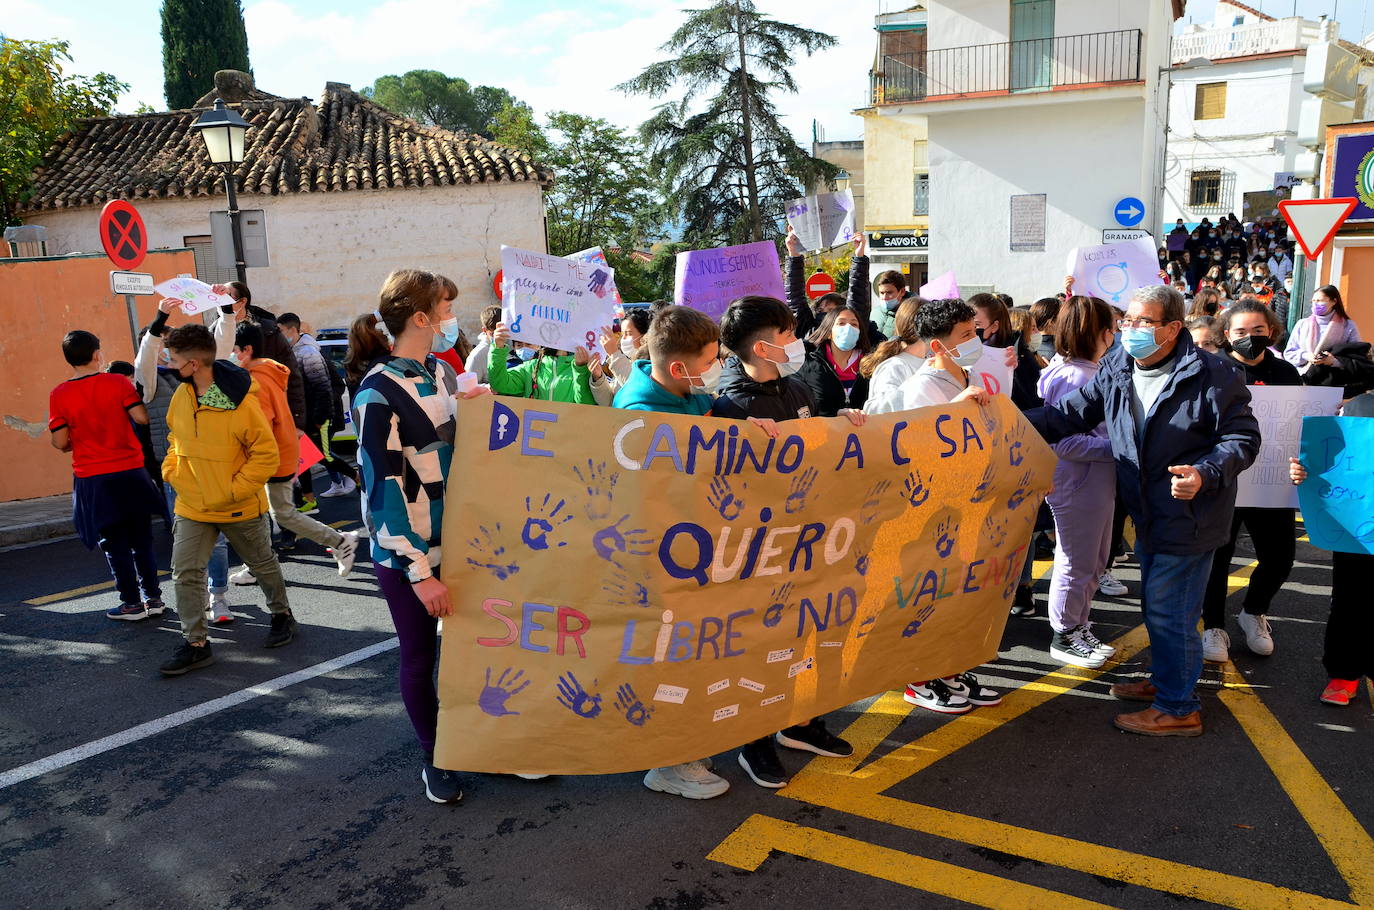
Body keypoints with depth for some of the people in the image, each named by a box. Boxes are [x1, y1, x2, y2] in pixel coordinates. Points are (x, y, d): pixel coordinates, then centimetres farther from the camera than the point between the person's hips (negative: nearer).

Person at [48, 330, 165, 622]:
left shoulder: (59, 394, -3)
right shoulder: (117, 382, -5)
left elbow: (60, 442, -4)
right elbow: (141, 417, -11)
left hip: (92, 478, -1)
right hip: (130, 471, 1)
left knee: (115, 543, 8)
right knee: (142, 539, 12)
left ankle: (132, 602, 12)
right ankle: (152, 597, 16)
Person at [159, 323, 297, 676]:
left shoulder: (241, 402, -21)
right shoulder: (181, 396, -1)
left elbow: (266, 455, -17)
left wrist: (234, 489, -19)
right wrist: (171, 472, 3)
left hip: (240, 507, -5)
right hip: (192, 506, 5)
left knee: (263, 564, 15)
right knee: (185, 572, -1)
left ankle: (282, 614, 38)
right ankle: (197, 644, 9)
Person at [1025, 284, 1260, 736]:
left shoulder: (1212, 376, -17)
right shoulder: (1116, 370, 1)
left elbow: (1243, 438, -12)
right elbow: (1070, 412, 3)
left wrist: (1205, 474, -29)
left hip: (1189, 516, -7)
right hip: (1149, 514, 8)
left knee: (1168, 610, -3)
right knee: (1156, 605, 21)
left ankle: (1178, 708, 12)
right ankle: (1165, 679, 41)